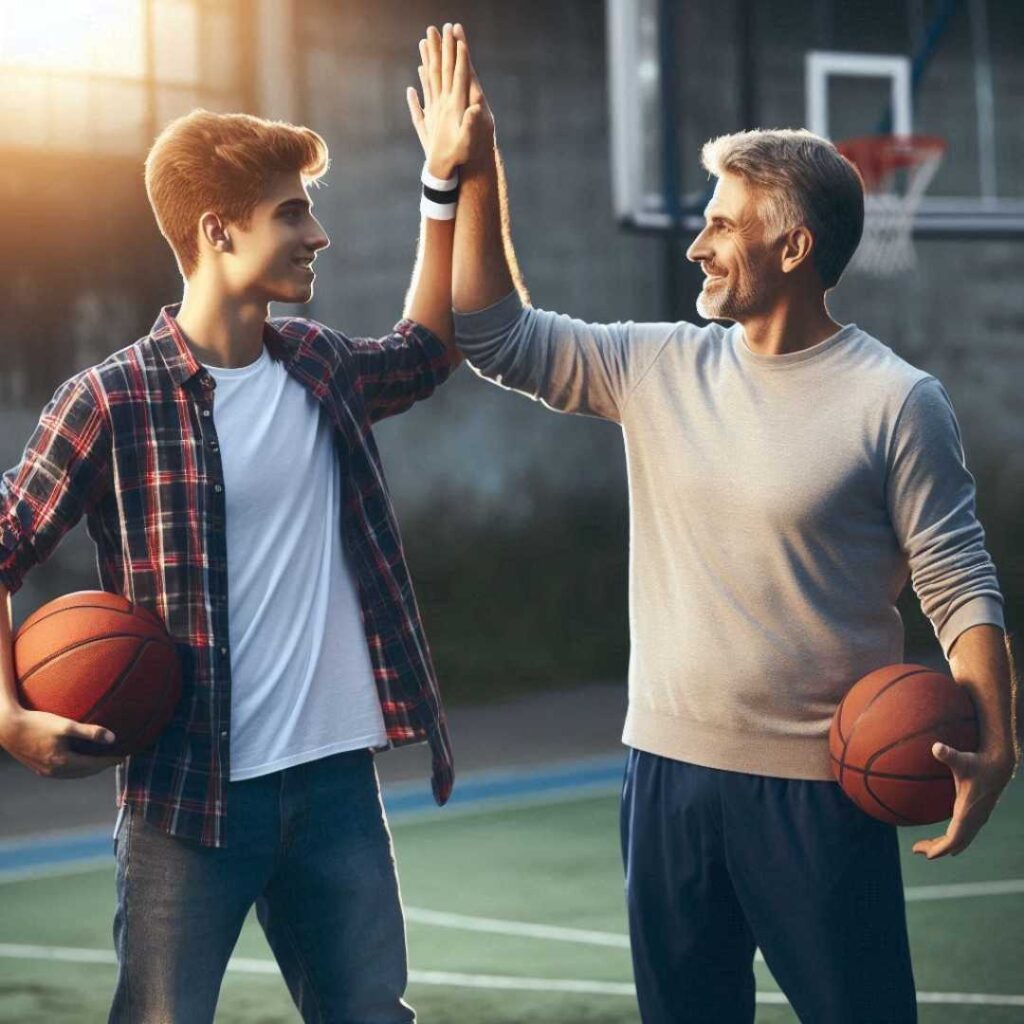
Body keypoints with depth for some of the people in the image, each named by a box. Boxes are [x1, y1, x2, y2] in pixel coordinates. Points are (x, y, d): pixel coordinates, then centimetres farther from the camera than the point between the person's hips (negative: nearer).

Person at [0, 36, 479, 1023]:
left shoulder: (319, 366, 7)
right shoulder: (113, 402, -10)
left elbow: (425, 350, 28)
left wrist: (445, 183, 21)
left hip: (336, 783, 6)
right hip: (189, 794, -5)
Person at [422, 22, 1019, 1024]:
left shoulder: (895, 402, -9)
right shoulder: (659, 369, 5)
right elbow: (495, 334, 7)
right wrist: (476, 177, -1)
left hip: (819, 788, -5)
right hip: (668, 768, 5)